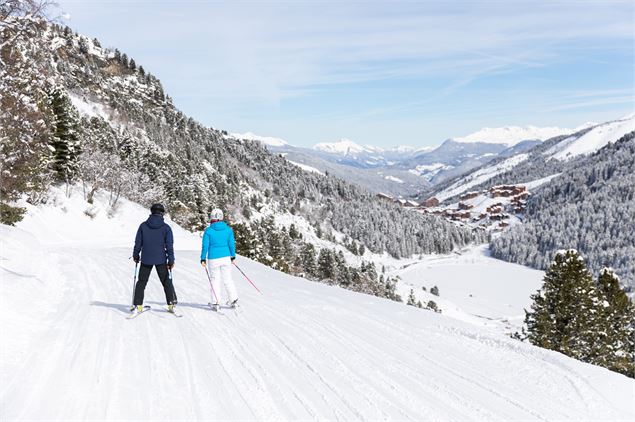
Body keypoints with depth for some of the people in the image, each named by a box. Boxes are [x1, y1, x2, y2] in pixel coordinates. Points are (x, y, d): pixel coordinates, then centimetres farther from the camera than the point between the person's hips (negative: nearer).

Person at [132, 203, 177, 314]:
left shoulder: (143, 226, -1)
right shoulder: (166, 227, -6)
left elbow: (138, 242, 4)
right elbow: (169, 245, -6)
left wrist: (136, 255, 17)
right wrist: (171, 260, -3)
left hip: (146, 259, 1)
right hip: (161, 259, -1)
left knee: (141, 282, 11)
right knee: (167, 282, 10)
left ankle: (138, 305, 8)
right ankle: (171, 304, 10)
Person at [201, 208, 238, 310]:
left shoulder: (208, 231, -8)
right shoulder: (228, 229, 0)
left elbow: (205, 246, -6)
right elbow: (232, 244, 6)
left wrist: (203, 259, 2)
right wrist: (233, 256, 18)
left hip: (213, 259, -2)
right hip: (226, 257, 3)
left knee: (215, 280, 7)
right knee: (227, 279, 12)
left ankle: (216, 302, 11)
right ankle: (233, 299, 12)